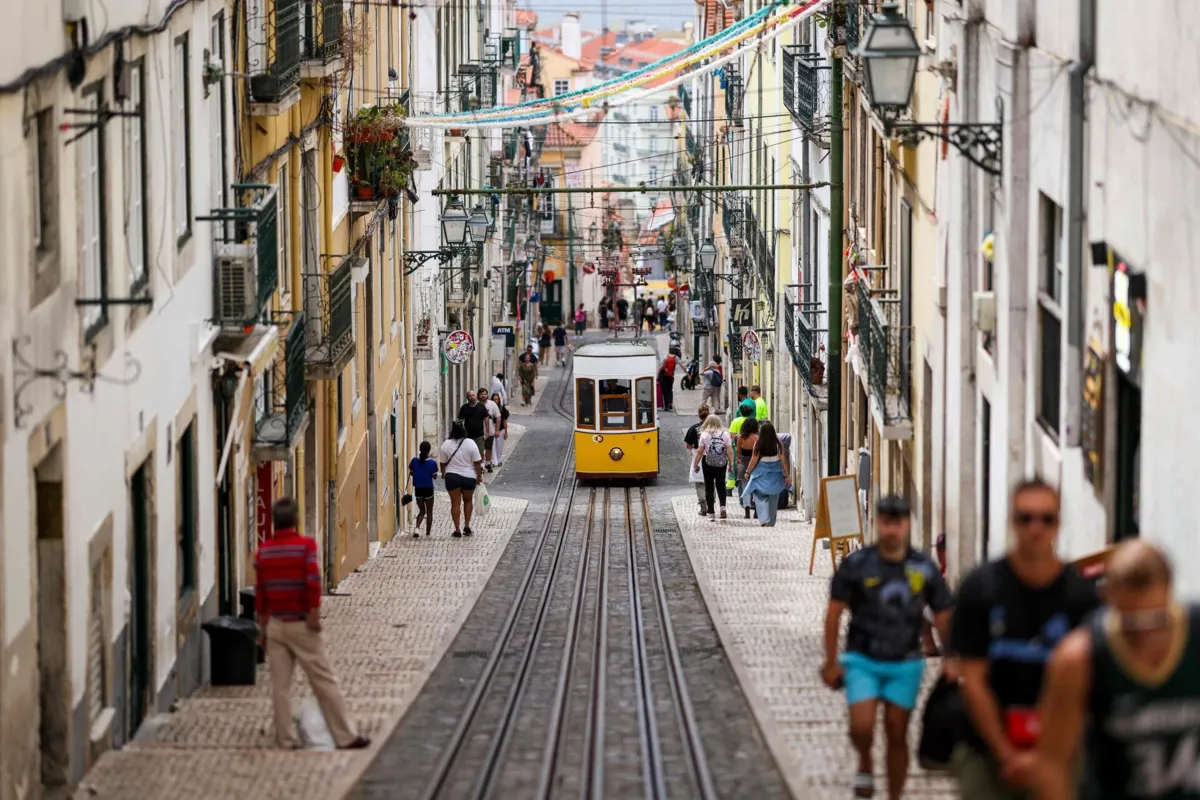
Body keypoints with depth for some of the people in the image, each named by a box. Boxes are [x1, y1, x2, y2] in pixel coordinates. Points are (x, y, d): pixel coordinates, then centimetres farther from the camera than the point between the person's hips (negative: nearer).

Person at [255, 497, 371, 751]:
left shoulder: (263, 550, 4)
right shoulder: (306, 544, -9)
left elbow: (260, 592, 8)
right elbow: (313, 581, -19)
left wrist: (262, 627, 15)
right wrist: (314, 614, -11)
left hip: (275, 624, 4)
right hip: (301, 625, -4)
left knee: (280, 685, 6)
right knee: (324, 681, 1)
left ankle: (286, 739, 5)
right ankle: (345, 736, 4)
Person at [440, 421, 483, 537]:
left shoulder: (446, 444, -6)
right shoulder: (470, 443, -9)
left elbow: (443, 463, 2)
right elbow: (476, 462, -8)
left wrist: (443, 473, 18)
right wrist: (479, 475, 3)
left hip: (452, 476, 0)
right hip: (469, 477, 0)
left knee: (455, 503, 5)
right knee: (467, 501, 19)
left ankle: (457, 530, 3)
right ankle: (467, 527, 16)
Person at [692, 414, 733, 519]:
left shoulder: (705, 434, -6)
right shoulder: (725, 434, -2)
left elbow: (699, 452, -6)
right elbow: (730, 452, -4)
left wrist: (695, 465, 4)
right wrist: (731, 465, 5)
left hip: (708, 463, -2)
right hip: (722, 463, 2)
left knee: (709, 487, 8)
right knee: (721, 485, 15)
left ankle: (711, 511, 8)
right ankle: (723, 506, -6)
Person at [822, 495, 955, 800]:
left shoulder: (924, 569, -1)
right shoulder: (856, 565, -8)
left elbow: (944, 616, 4)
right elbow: (834, 614, -2)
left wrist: (952, 659, -6)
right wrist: (831, 662, -3)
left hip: (905, 664, 2)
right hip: (862, 661, -2)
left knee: (897, 735, 6)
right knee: (861, 726, -16)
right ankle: (865, 765, 17)